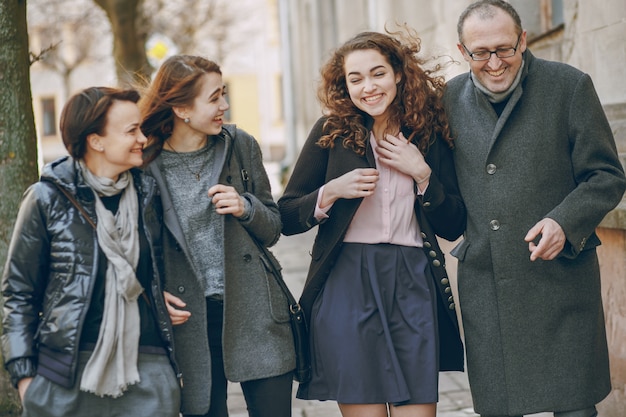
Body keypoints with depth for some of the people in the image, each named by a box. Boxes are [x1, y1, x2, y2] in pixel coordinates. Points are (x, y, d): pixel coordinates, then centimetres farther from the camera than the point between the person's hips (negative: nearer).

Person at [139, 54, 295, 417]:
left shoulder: (241, 145, 3)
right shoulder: (145, 164, -4)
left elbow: (273, 230, 10)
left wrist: (246, 208, -10)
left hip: (255, 314, 2)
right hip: (190, 321, -1)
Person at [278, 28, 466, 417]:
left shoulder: (430, 135, 6)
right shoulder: (332, 133, 2)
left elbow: (454, 226, 6)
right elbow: (286, 218, 3)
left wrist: (422, 174, -6)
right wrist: (331, 192, -13)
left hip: (414, 287, 1)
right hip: (346, 287, -1)